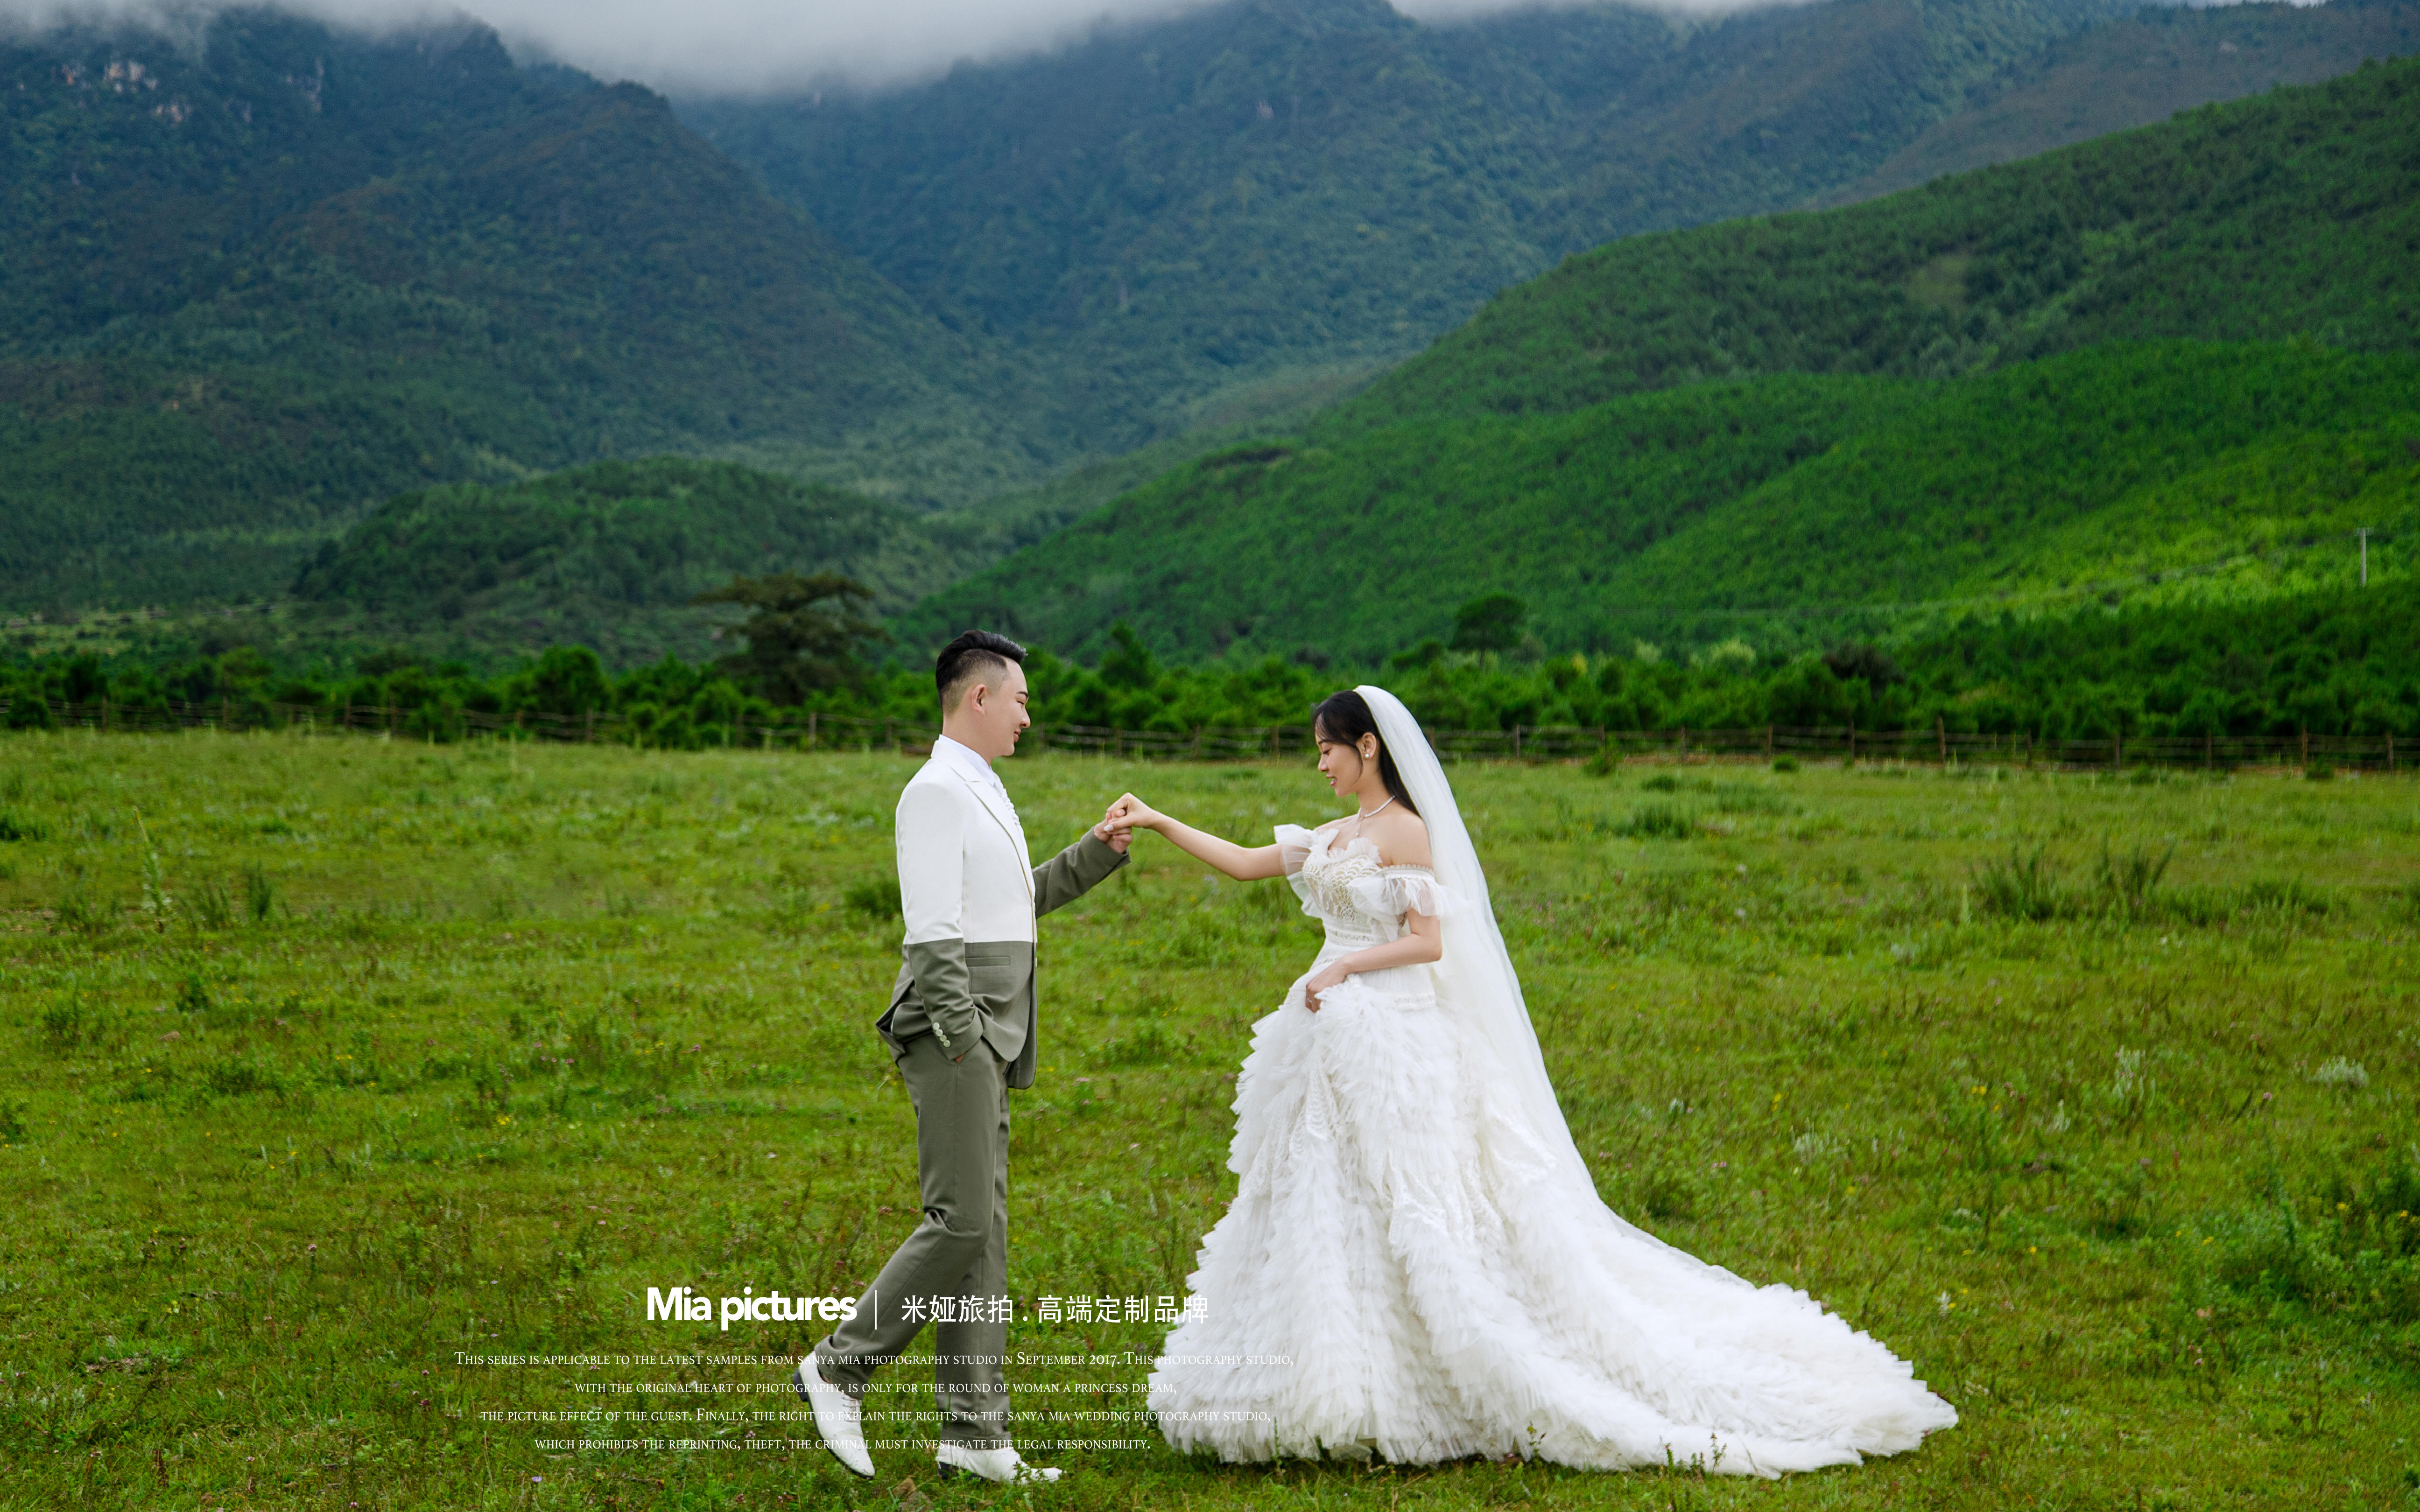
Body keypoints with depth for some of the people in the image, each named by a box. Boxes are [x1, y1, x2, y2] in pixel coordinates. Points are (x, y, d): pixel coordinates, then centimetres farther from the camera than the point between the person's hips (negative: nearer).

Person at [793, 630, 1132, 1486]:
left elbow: (1018, 902, 33)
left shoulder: (981, 792, 20)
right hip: (952, 1036, -10)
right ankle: (840, 1367, 0)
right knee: (962, 1223, -12)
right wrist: (963, 1043, -21)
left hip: (985, 1042, 10)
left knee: (984, 1233, 6)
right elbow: (933, 928, -18)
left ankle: (974, 1433, 7)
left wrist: (1097, 853, 22)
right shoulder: (937, 790, -10)